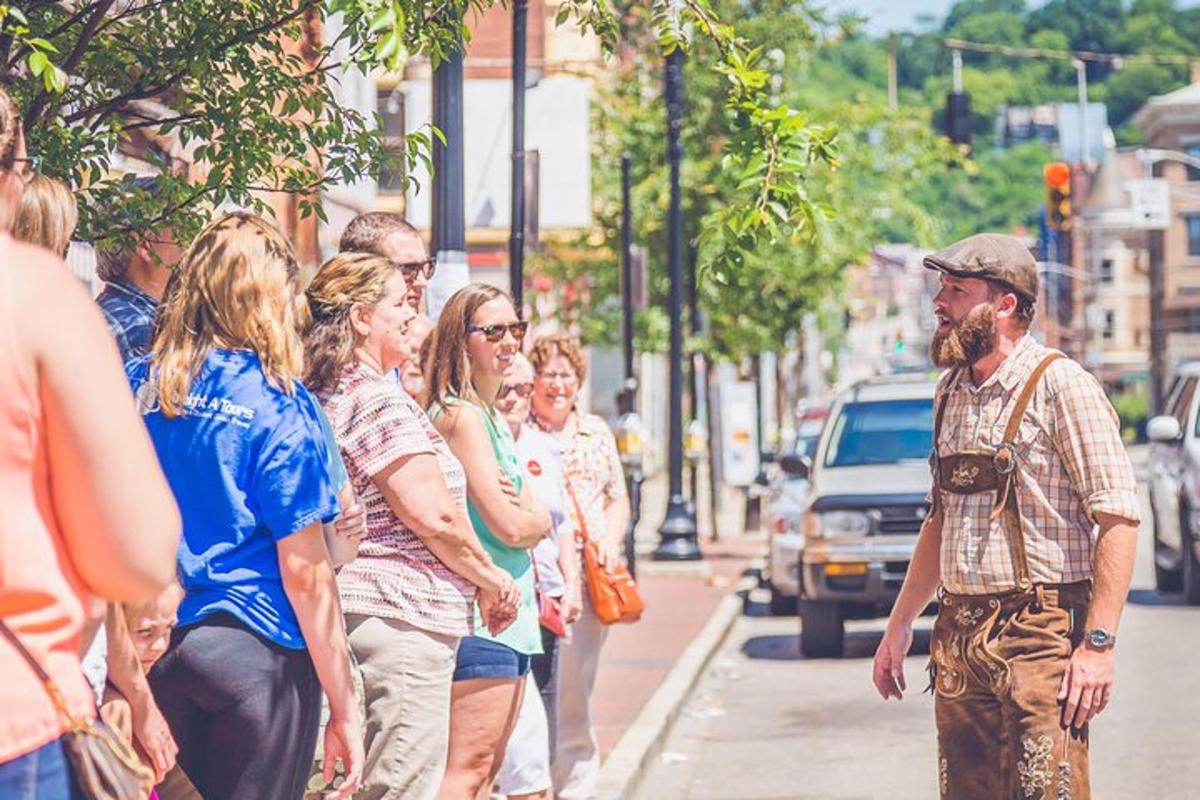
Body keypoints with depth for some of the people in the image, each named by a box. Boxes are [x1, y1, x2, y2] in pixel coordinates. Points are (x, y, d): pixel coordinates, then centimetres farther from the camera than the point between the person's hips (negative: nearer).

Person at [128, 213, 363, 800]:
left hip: (153, 644, 5)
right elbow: (304, 573, -12)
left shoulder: (138, 384, 3)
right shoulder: (277, 405, -10)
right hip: (254, 649, -5)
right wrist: (343, 708, -7)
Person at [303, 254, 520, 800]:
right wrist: (491, 580, -3)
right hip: (403, 615, -10)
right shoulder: (378, 399, -14)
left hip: (357, 608, 10)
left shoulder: (325, 396, 15)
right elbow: (433, 515, -19)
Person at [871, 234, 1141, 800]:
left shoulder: (1061, 386, -8)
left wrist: (1098, 644, -19)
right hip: (958, 638, 7)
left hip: (1040, 634, -7)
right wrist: (900, 624, 21)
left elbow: (1118, 518, -13)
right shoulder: (951, 392, 15)